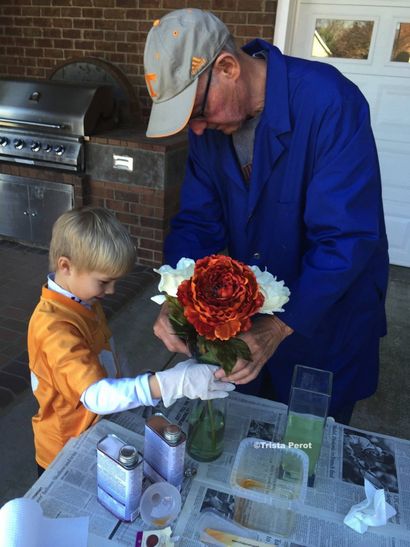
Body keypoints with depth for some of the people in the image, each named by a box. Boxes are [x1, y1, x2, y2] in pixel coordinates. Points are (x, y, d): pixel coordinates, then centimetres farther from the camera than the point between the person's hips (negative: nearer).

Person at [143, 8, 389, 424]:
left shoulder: (329, 103, -27)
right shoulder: (209, 122, -7)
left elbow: (348, 239, -29)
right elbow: (197, 221, -5)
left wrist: (279, 327, -36)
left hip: (327, 322, -4)